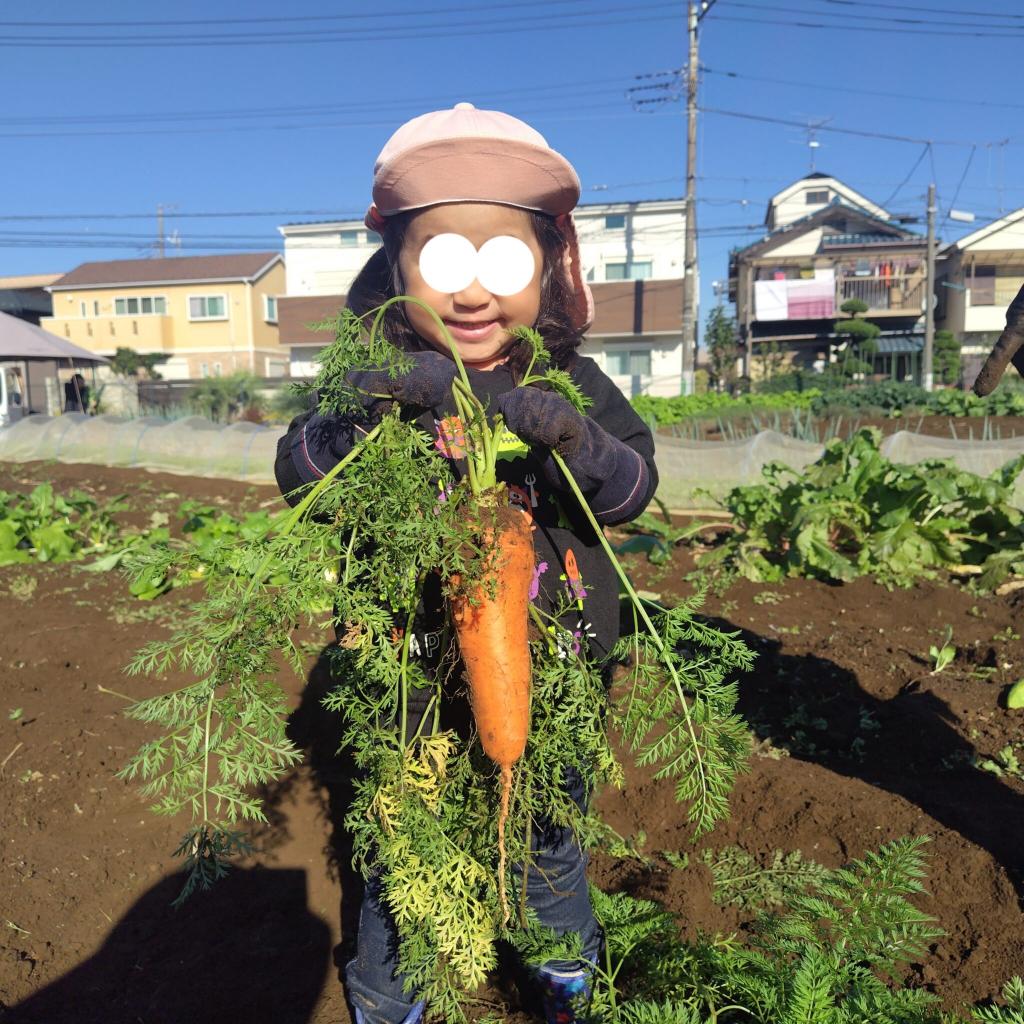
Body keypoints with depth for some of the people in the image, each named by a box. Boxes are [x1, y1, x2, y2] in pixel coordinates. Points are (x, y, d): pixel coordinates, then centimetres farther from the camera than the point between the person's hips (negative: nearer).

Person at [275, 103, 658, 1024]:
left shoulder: (569, 379, -7)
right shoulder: (382, 380, -9)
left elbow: (632, 490, -15)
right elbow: (296, 473, -16)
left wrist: (564, 432, -35)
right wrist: (359, 413, -36)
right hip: (410, 665, 0)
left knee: (552, 843, 22)